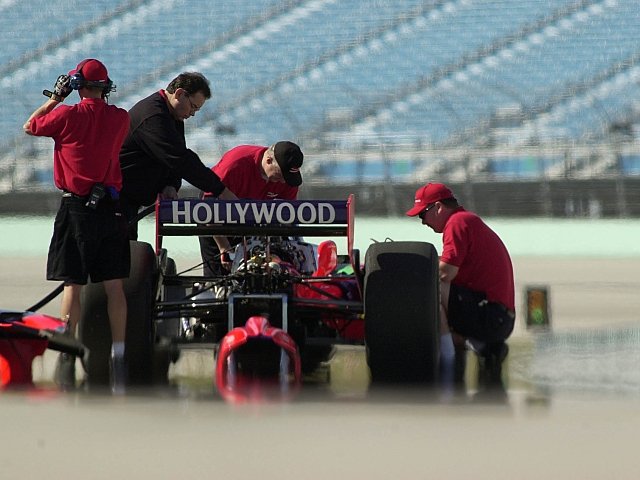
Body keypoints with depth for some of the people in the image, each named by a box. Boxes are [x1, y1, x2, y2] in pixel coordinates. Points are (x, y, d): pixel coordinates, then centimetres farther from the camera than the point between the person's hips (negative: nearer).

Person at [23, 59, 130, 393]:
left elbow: (29, 127, 8)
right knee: (114, 286, 3)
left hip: (76, 207, -3)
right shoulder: (120, 118, 2)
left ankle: (67, 358, -1)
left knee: (73, 285, 0)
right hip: (111, 206, 3)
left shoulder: (67, 116, -8)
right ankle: (119, 360, 2)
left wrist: (55, 98, 17)